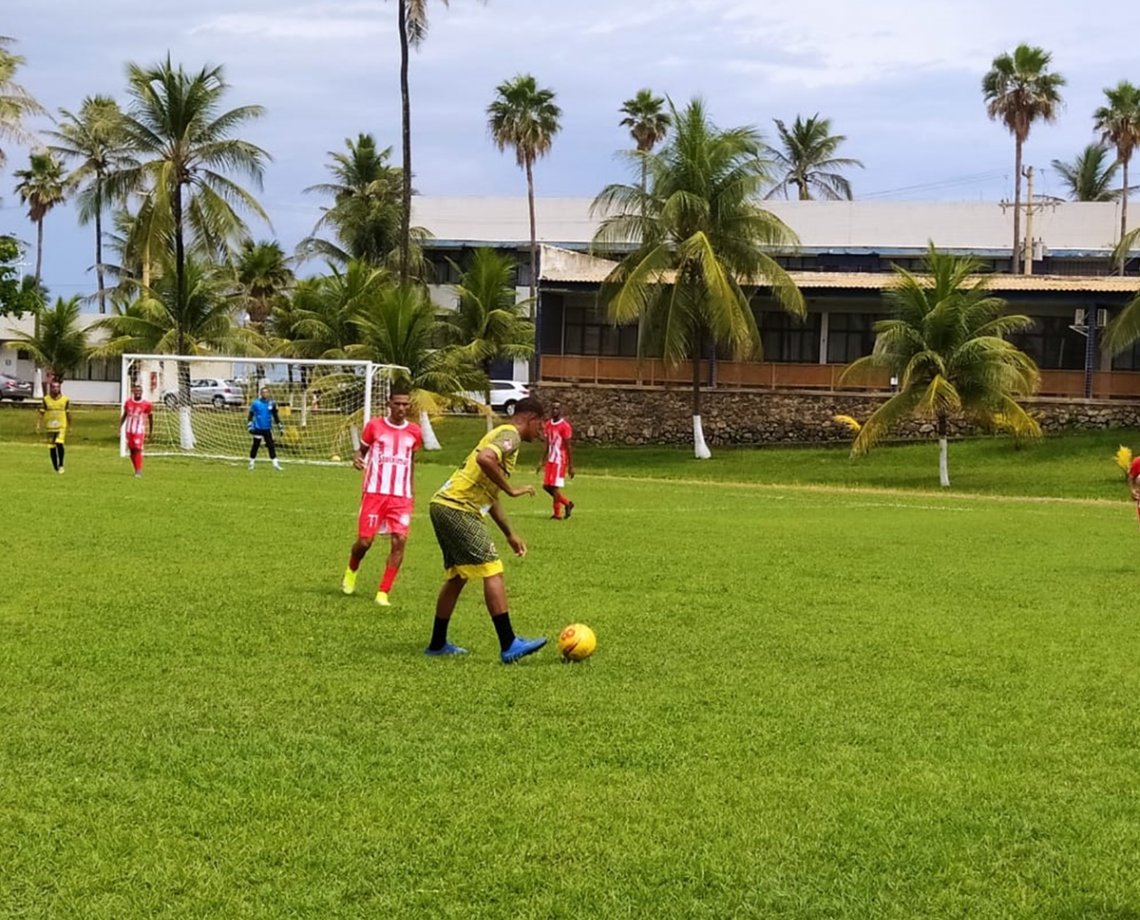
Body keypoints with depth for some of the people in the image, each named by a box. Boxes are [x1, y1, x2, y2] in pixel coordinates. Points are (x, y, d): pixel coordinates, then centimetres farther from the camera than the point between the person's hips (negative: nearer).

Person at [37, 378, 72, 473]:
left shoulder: (65, 400, 1)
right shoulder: (46, 399, 1)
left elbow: (68, 414, 9)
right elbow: (41, 413, 4)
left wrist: (70, 427, 14)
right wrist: (39, 426, -1)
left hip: (61, 426, -2)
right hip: (49, 427, 2)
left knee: (59, 443, -21)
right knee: (51, 447, 5)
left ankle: (61, 465, -8)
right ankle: (55, 467, 19)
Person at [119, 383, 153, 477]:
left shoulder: (146, 405, -6)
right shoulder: (128, 403, 4)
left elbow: (150, 418, 5)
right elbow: (124, 415, 15)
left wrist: (151, 431, 7)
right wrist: (119, 427, 9)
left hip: (139, 431, -4)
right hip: (129, 430, 4)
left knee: (137, 450, -13)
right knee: (132, 451, 9)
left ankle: (138, 471, -10)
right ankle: (137, 470, 22)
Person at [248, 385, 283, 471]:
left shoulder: (271, 404, 5)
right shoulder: (255, 403, -4)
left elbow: (276, 416, 13)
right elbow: (251, 416, -2)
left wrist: (279, 428, 12)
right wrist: (250, 427, -9)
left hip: (267, 429, 2)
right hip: (258, 428, -2)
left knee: (271, 446, -2)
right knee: (255, 445, 2)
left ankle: (275, 463, 0)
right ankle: (251, 462, 15)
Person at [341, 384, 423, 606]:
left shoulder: (414, 432, 7)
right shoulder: (374, 426, 1)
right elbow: (362, 449, 10)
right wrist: (357, 459, -14)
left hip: (401, 496, 2)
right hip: (374, 493, -2)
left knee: (399, 540, -13)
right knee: (365, 541, -3)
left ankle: (383, 593, -6)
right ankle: (351, 572, 32)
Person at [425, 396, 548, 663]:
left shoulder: (501, 435, 25)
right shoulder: (510, 435, -6)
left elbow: (488, 495, 31)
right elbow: (485, 459, -29)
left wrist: (510, 534, 32)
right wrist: (512, 490, -18)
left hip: (443, 507, 10)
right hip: (458, 509, -10)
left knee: (457, 576, 19)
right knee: (493, 571, -11)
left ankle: (437, 644, 26)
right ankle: (509, 645, -14)